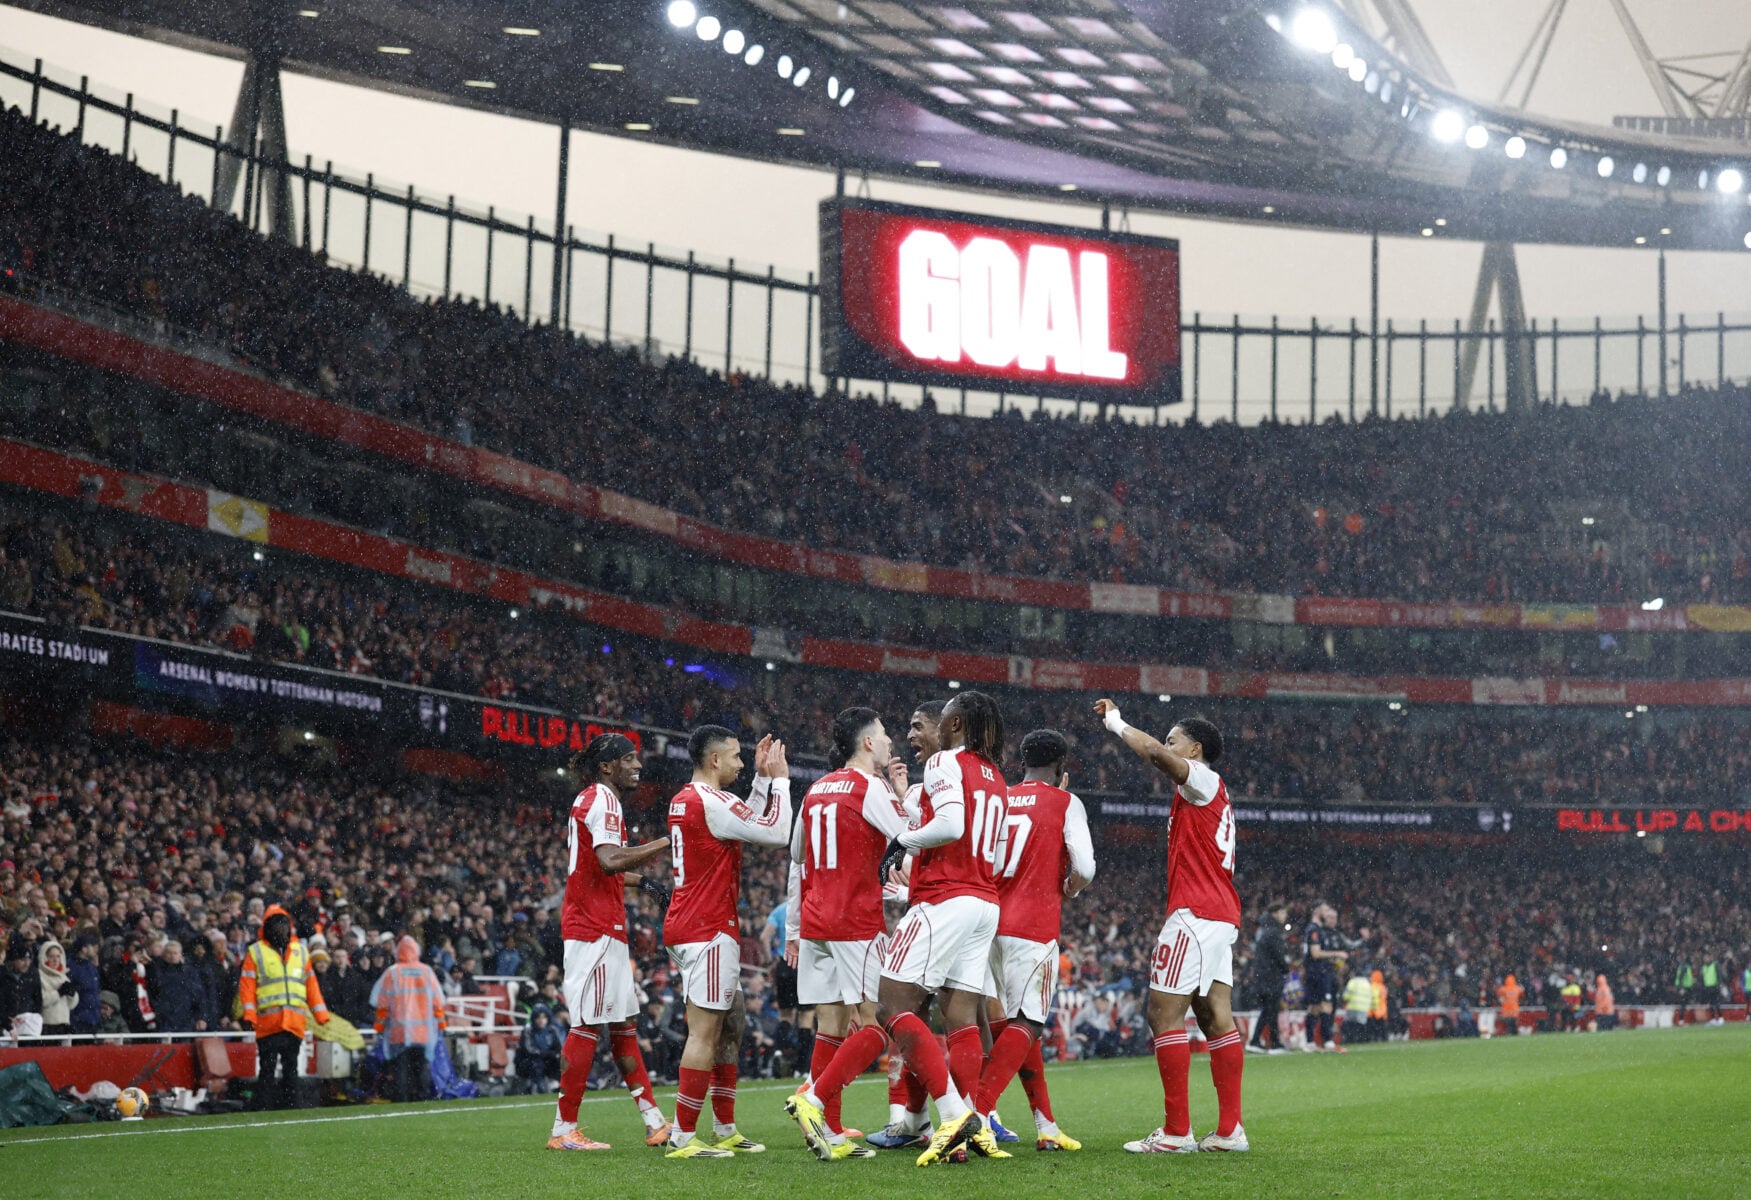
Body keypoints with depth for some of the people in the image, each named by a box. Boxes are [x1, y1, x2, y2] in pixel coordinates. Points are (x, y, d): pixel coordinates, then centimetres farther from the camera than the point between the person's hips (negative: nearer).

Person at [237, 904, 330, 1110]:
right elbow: (246, 985, 0)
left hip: (296, 1021, 4)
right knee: (267, 1069, -4)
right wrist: (249, 1014, -12)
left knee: (291, 1069, 6)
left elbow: (311, 984, 18)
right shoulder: (255, 952, 6)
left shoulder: (300, 950, 17)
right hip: (268, 1022, -4)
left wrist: (321, 1014, 12)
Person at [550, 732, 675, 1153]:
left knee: (623, 1023, 11)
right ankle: (564, 1129, -5)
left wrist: (642, 881, 33)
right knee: (589, 1025, -8)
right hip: (596, 931, -11)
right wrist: (666, 842, -24)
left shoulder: (591, 799, 19)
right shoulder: (602, 799, -12)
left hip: (602, 931, 11)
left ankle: (654, 1122, 15)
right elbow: (610, 861, -27)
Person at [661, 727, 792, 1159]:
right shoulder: (710, 802, -15)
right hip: (709, 931, -10)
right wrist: (779, 778, -2)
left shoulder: (684, 800, 14)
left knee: (729, 1026, 16)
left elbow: (750, 822, 26)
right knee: (705, 1033, -8)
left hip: (688, 926, 10)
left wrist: (763, 778, 20)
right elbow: (777, 832, -13)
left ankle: (725, 1131, 20)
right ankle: (683, 1138, -8)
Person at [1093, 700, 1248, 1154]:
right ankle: (1230, 1129, 4)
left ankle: (1177, 1132, -12)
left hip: (1196, 913, -10)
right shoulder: (1211, 793, 21)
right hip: (1221, 915, 10)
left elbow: (1154, 752, -21)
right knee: (1217, 1019, 6)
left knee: (1164, 1015, -10)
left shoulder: (1205, 781, -7)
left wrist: (1116, 722, -9)